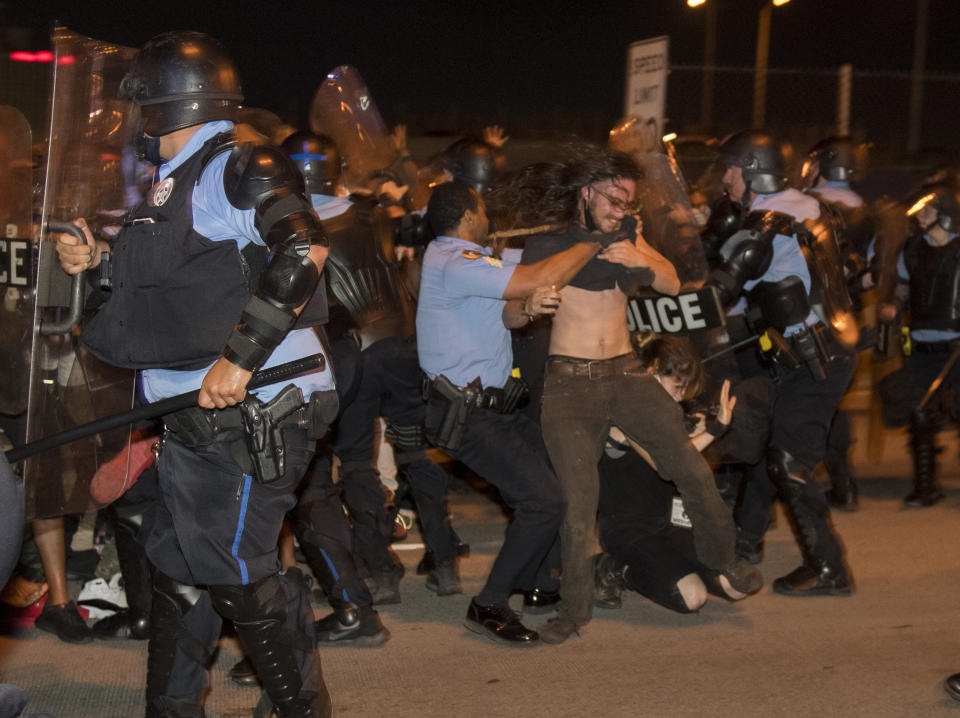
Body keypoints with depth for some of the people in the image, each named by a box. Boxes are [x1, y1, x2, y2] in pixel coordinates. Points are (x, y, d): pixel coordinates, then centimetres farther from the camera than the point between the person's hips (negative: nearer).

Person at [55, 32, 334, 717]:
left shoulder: (236, 169, -11)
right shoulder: (174, 184, 19)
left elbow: (303, 248, -25)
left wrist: (241, 356, -28)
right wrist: (98, 263, 13)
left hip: (250, 412, -10)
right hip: (197, 421, 10)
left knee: (233, 571, -8)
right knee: (176, 565, 15)